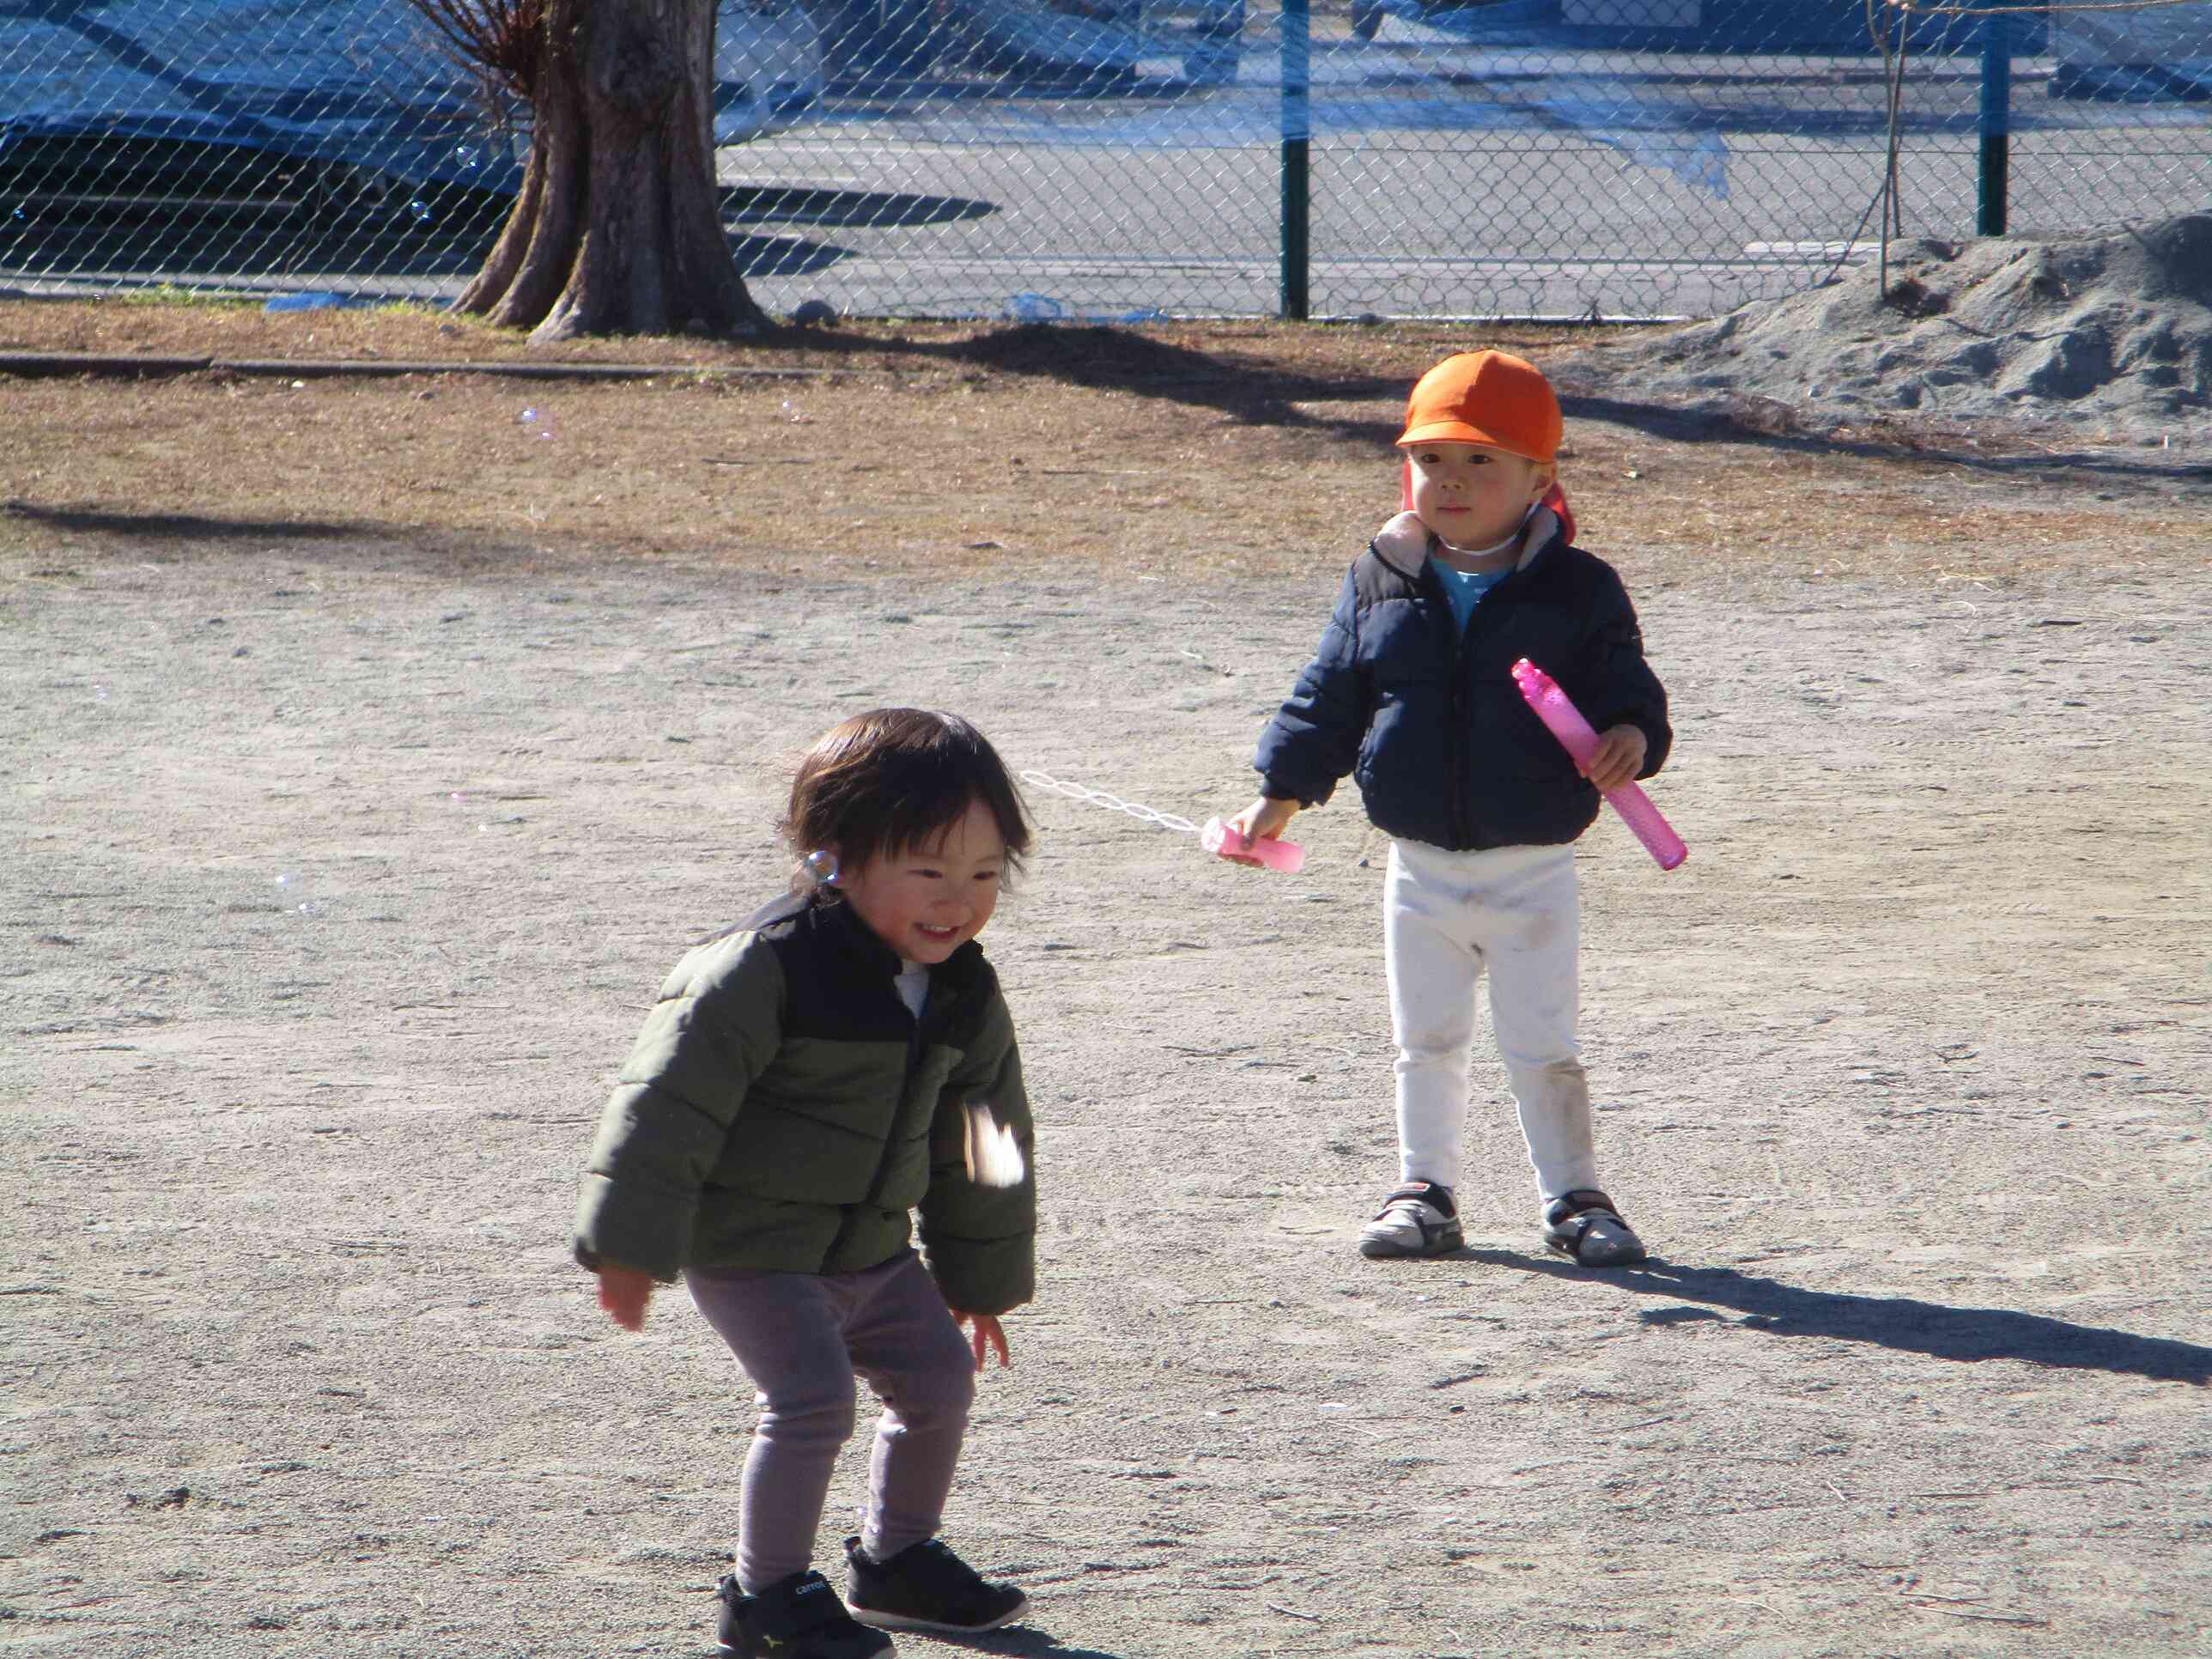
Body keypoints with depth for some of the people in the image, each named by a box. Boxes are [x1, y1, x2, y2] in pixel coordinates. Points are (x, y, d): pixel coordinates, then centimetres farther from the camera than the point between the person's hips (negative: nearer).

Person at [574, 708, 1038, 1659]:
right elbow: (670, 1101, -21)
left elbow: (981, 1147, 14)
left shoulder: (964, 994, 1)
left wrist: (982, 1280, 19)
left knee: (940, 1378, 10)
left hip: (872, 1250, 8)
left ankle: (897, 1558, 32)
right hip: (751, 1249, -8)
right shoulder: (767, 971, -23)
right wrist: (630, 1244, -21)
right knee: (812, 1399, -17)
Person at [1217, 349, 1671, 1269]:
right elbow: (1327, 698, 8)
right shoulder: (1380, 585, 1)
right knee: (1425, 1044, 14)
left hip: (1533, 872, -3)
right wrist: (1282, 792, 6)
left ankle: (1573, 1196, 15)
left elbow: (1623, 681, -6)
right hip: (1421, 871, 3)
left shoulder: (1579, 589, -6)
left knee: (1542, 1048, 3)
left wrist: (1630, 735, -27)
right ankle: (1424, 1191, 25)